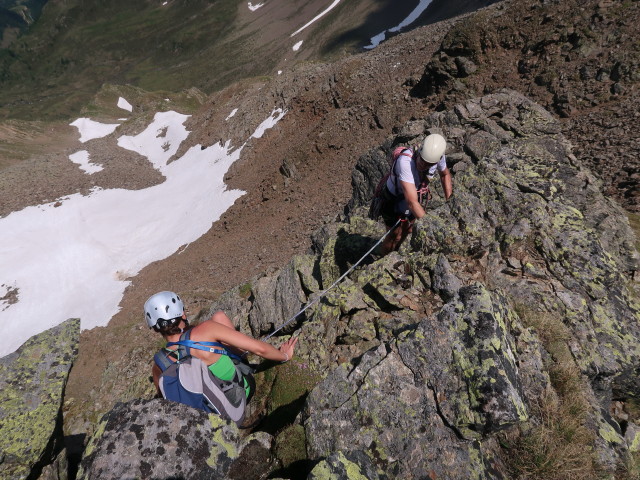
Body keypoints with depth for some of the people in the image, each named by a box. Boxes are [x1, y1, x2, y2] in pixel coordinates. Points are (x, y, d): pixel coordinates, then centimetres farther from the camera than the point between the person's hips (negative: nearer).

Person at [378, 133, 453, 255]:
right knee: (396, 235, 5)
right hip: (394, 199, -6)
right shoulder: (405, 162, -43)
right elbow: (412, 202, -47)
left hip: (416, 194, 6)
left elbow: (445, 174, 3)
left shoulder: (438, 156, -23)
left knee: (408, 230, 22)